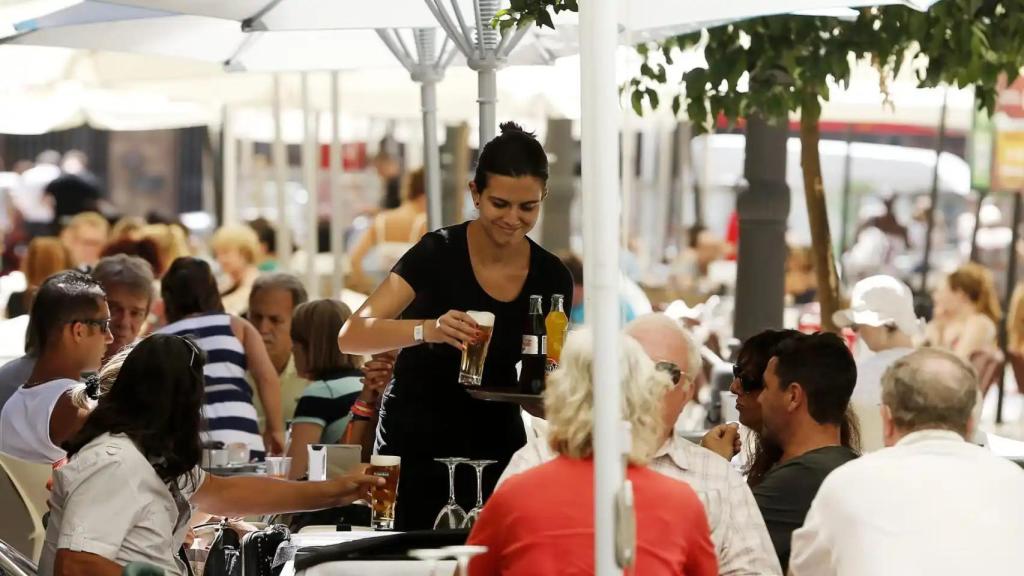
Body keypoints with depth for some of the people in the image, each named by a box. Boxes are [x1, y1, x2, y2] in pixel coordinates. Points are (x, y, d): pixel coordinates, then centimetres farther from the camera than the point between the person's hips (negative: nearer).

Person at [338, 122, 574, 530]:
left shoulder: (552, 278, -1)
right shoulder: (439, 254, -13)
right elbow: (351, 336, -22)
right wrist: (428, 330, -37)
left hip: (496, 452, 3)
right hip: (416, 449, -3)